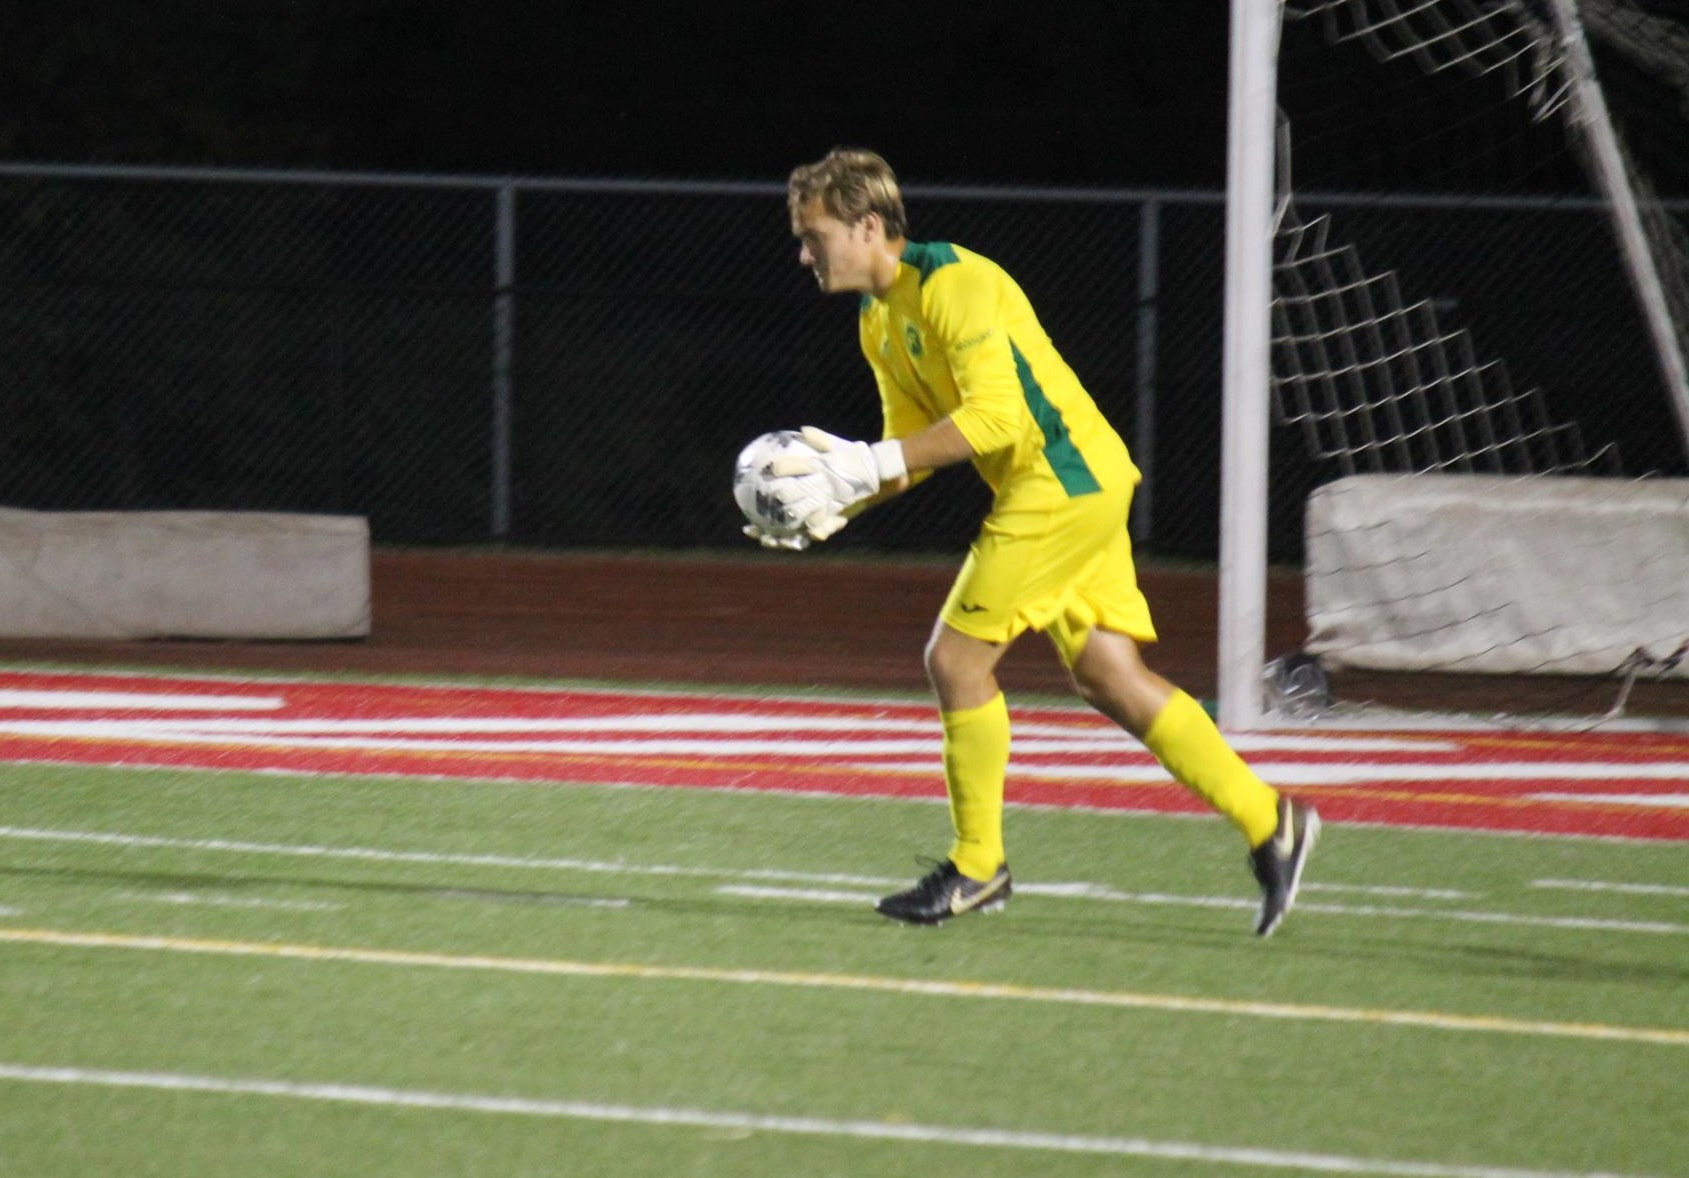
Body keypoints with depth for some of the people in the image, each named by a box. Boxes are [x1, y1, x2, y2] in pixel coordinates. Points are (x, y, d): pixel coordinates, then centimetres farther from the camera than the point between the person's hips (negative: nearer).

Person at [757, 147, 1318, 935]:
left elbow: (993, 415, -26)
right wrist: (834, 505, 1)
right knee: (1107, 676, 6)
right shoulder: (879, 322, 14)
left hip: (1063, 481, -10)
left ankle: (978, 865, 3)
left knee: (956, 656, -8)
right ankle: (1269, 823, 9)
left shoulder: (953, 283, -17)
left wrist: (869, 463, -26)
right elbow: (913, 443, 18)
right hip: (1070, 488, 10)